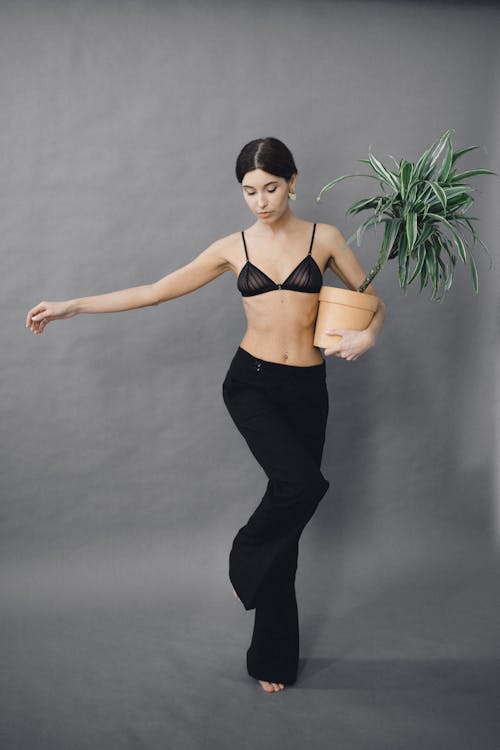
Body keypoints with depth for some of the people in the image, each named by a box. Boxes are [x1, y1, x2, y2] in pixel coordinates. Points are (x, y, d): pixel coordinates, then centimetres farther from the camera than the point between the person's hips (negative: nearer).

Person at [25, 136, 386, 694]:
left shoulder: (324, 238, 4)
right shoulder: (234, 248, 4)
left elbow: (373, 302, 10)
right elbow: (156, 291, 4)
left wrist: (366, 335, -14)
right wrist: (71, 307, 1)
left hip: (306, 389, 2)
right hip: (251, 382, -1)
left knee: (291, 497, 7)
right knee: (302, 482, -28)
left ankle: (272, 659, 24)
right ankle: (246, 560, 6)